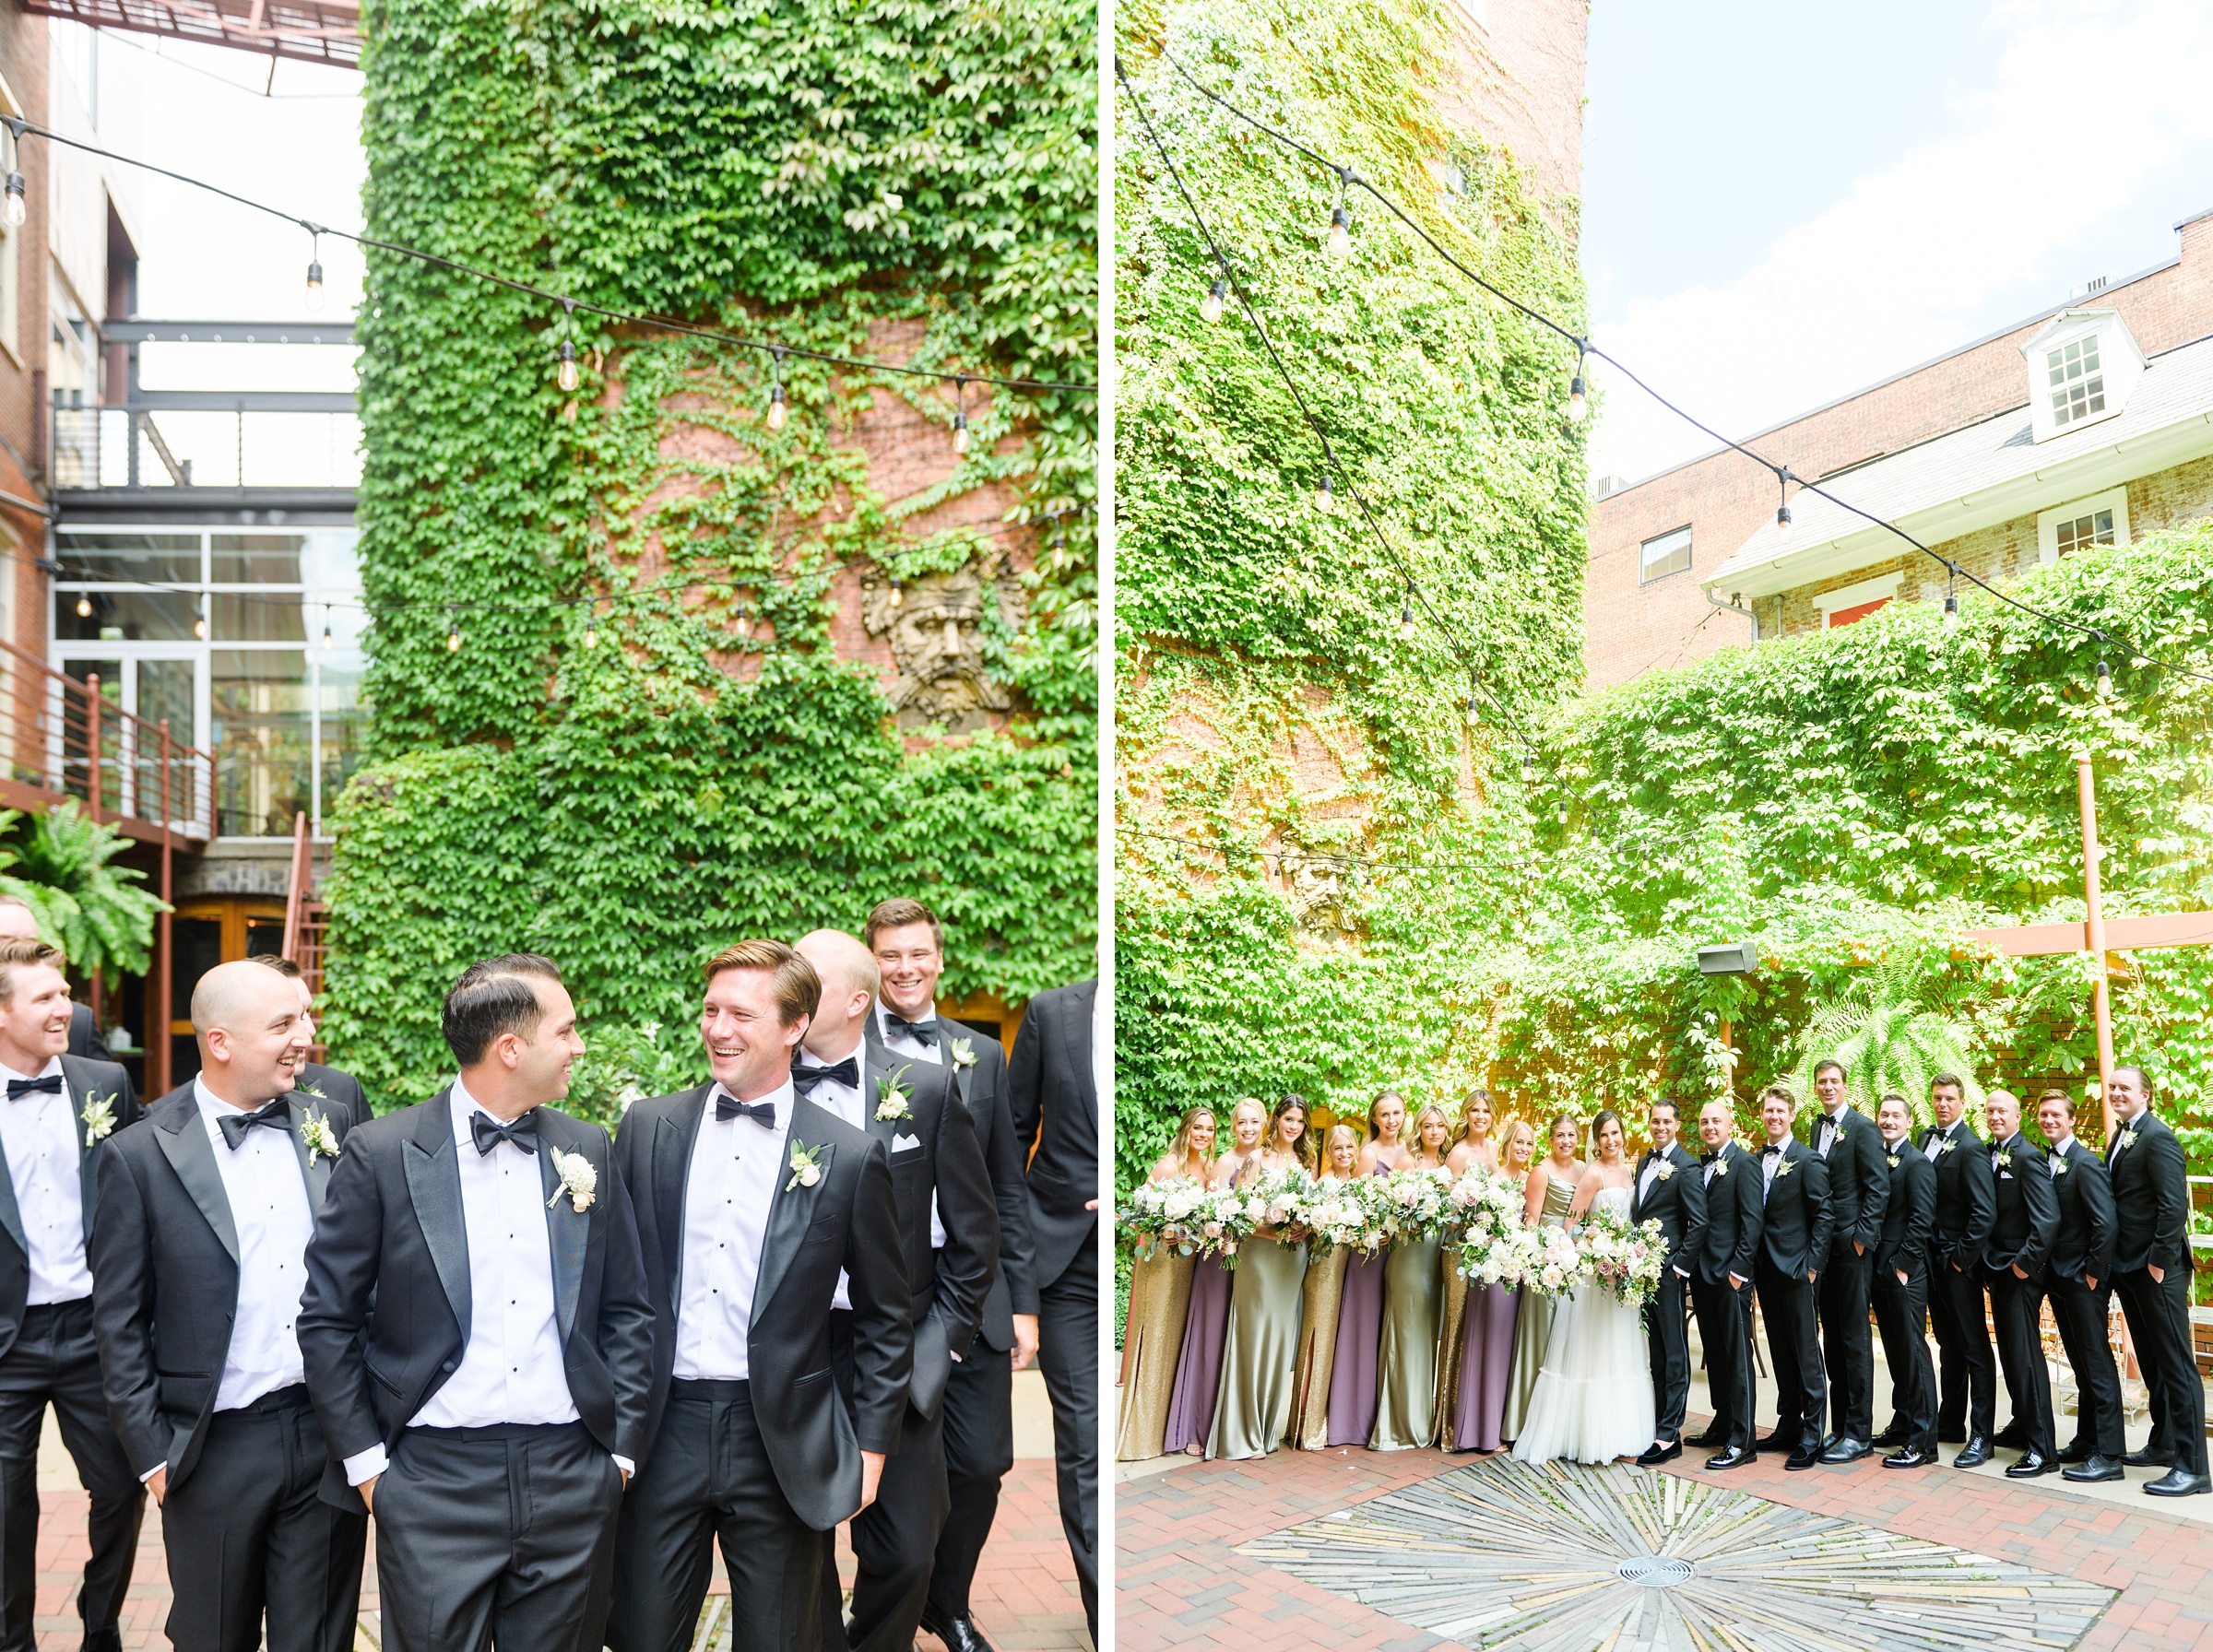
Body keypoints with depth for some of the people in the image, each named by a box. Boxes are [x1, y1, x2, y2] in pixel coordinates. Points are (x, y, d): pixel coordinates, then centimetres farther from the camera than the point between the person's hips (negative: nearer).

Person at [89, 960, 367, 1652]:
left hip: (331, 1433, 2)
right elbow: (120, 1320, -2)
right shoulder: (140, 1155, -7)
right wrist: (152, 1452, -3)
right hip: (216, 1446, -2)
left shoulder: (334, 1122, 1)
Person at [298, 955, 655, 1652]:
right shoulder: (381, 1154, -5)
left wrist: (623, 1447, 5)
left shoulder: (588, 1150, 5)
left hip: (572, 1482, 3)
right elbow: (326, 1321, -1)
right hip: (434, 1482, -3)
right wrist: (364, 1461, -2)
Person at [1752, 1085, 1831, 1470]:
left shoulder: (1808, 1160, -7)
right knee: (1781, 1352, 13)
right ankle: (1788, 1426, 21)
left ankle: (1812, 1435, 0)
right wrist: (1752, 1262, 9)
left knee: (1807, 1352, -3)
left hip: (1795, 1268, -7)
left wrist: (1813, 1264, -13)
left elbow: (1823, 1214, -9)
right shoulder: (1755, 1161, 12)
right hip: (1765, 1270, 7)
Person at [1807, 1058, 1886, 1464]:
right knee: (1831, 1337, 11)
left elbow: (1878, 1186, -12)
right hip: (1823, 1245, 7)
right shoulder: (1817, 1128, 14)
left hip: (1852, 1245, -7)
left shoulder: (1863, 1127, -8)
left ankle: (1859, 1433, 4)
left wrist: (1861, 1236, -15)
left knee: (1854, 1338, -2)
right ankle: (1839, 1426, 19)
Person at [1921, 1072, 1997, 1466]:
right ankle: (1950, 1423, 26)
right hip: (1931, 1259, 8)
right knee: (1949, 1345, 17)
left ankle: (1981, 1436, 3)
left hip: (1958, 1262, -8)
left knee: (1974, 1348, -1)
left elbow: (1985, 1212, -20)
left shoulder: (1971, 1148, -15)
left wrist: (1961, 1257, -15)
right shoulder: (1927, 1138, 10)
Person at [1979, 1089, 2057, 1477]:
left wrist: (2025, 1263, -18)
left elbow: (2048, 1219, -20)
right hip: (1997, 1269, 8)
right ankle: (2023, 1426, 30)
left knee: (2025, 1355, -8)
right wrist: (1990, 1261, 7)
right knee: (2009, 1353, 17)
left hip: (2020, 1272, -8)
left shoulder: (2027, 1157, -15)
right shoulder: (1988, 1154, 10)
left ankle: (2041, 1448, -5)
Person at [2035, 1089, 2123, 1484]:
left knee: (2097, 1364, -4)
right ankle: (2086, 1442, 23)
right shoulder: (2044, 1162, 11)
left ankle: (2109, 1455, -1)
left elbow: (2105, 1224, -19)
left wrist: (2093, 1274, -16)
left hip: (2084, 1281, -8)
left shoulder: (2086, 1164, -14)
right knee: (2081, 1364, 15)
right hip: (2059, 1279, 8)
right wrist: (2051, 1272, 9)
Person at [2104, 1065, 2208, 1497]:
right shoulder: (2121, 1137, 14)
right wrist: (2119, 1262, 12)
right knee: (2153, 1363, 18)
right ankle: (2163, 1445, 30)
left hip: (2158, 1271, -9)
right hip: (2129, 1268, 9)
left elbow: (2175, 1205, -21)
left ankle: (2192, 1467, -3)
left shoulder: (2158, 1138, -14)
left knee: (2176, 1364, -5)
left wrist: (2159, 1260, -19)